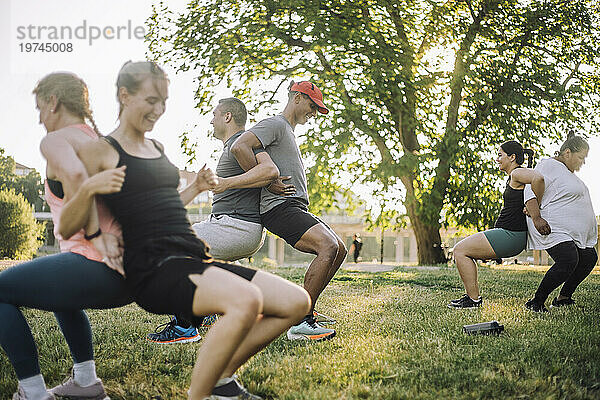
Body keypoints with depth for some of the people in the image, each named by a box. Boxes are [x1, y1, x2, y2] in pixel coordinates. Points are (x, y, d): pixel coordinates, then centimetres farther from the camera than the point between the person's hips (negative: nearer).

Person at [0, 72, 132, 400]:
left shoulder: (56, 140, -4)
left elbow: (74, 175, -26)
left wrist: (97, 238, -23)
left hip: (94, 263, -9)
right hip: (132, 277, 9)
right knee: (61, 290, 37)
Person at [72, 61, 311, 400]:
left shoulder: (157, 147, 24)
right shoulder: (101, 151, 2)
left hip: (193, 259, 8)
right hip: (153, 268, -8)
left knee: (297, 302, -5)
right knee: (246, 300, -37)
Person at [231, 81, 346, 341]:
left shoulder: (288, 132, 29)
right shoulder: (275, 124, -4)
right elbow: (239, 147, -20)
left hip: (296, 208, 11)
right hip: (280, 207, -11)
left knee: (339, 250, 7)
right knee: (329, 246, -26)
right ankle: (300, 323, -24)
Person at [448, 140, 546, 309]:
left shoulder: (518, 173, -13)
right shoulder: (513, 177, 18)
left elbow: (538, 178, -32)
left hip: (511, 235, -11)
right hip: (506, 233, 11)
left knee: (460, 250, -9)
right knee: (461, 250, 15)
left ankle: (474, 299, -6)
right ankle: (472, 295, 16)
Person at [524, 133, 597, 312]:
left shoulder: (567, 171, 21)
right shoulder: (548, 166, -11)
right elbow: (531, 191, -22)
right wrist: (536, 218, -31)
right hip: (554, 230, -11)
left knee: (588, 259, 12)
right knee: (568, 261, -26)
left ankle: (563, 298, 24)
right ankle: (536, 302, -18)